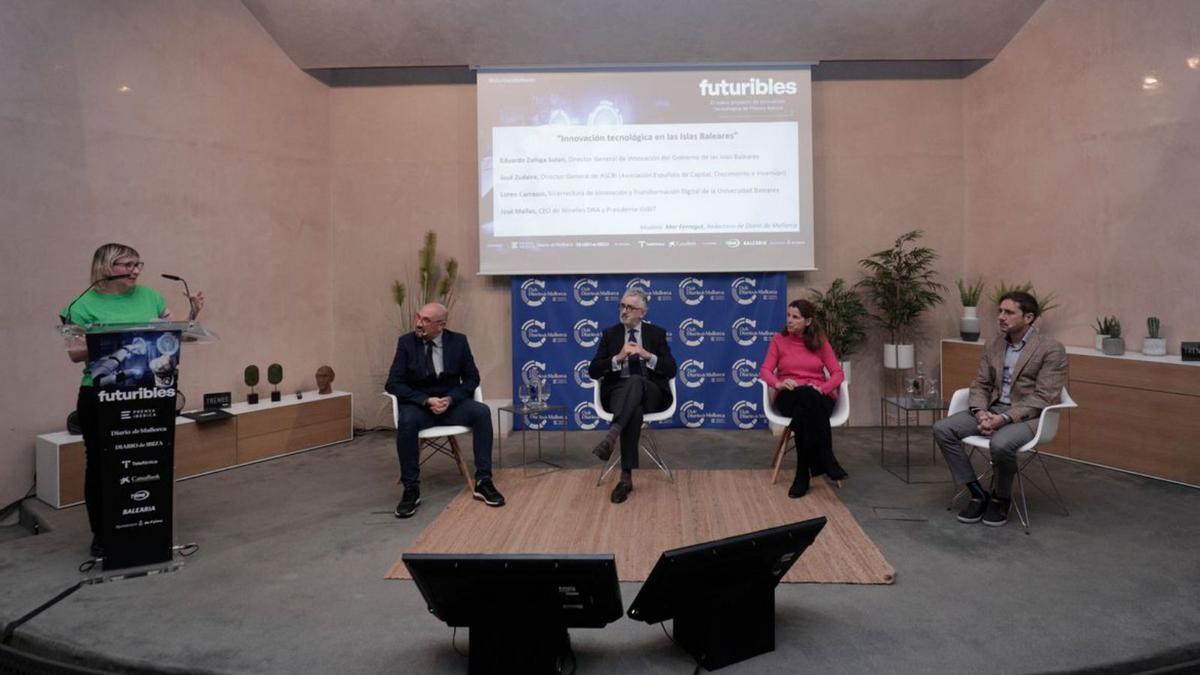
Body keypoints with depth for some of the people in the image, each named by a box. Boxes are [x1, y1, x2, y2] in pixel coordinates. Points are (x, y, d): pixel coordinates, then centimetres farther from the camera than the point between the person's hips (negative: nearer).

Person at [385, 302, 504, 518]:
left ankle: (483, 482, -21)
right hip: (418, 404, -1)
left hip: (452, 403, 1)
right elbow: (393, 384, -10)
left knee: (482, 412, -27)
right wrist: (426, 400, -22)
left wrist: (450, 399, -16)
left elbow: (472, 378, 2)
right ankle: (411, 489, -23)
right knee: (406, 421, -36)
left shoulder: (458, 341, -2)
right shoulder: (406, 342, -5)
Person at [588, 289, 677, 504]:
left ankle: (611, 435, -54)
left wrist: (647, 355, -14)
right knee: (634, 411, -37)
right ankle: (626, 476, -41)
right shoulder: (610, 334, 12)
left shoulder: (657, 333, 11)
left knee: (635, 380, -38)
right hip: (619, 393, 0)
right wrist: (619, 357, -14)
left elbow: (671, 370, 2)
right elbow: (593, 372, 2)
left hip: (650, 393, 0)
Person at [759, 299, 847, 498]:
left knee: (806, 407, -40)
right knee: (804, 396, -40)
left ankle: (803, 475, -34)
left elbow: (838, 373, 3)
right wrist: (778, 383, -22)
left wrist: (822, 388, -18)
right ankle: (827, 463, -38)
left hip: (819, 398, 1)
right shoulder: (779, 340, 7)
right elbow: (765, 371, 1)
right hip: (789, 397, -1)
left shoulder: (820, 342, 8)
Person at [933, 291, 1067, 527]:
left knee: (1001, 443, -37)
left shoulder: (1051, 349, -9)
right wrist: (980, 412, -11)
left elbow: (1043, 397, -15)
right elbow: (980, 385, 10)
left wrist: (1005, 418, -24)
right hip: (992, 410, 6)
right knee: (942, 429, -16)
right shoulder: (993, 346, 10)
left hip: (1027, 416, -6)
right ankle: (977, 493, -4)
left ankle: (1001, 498, -6)